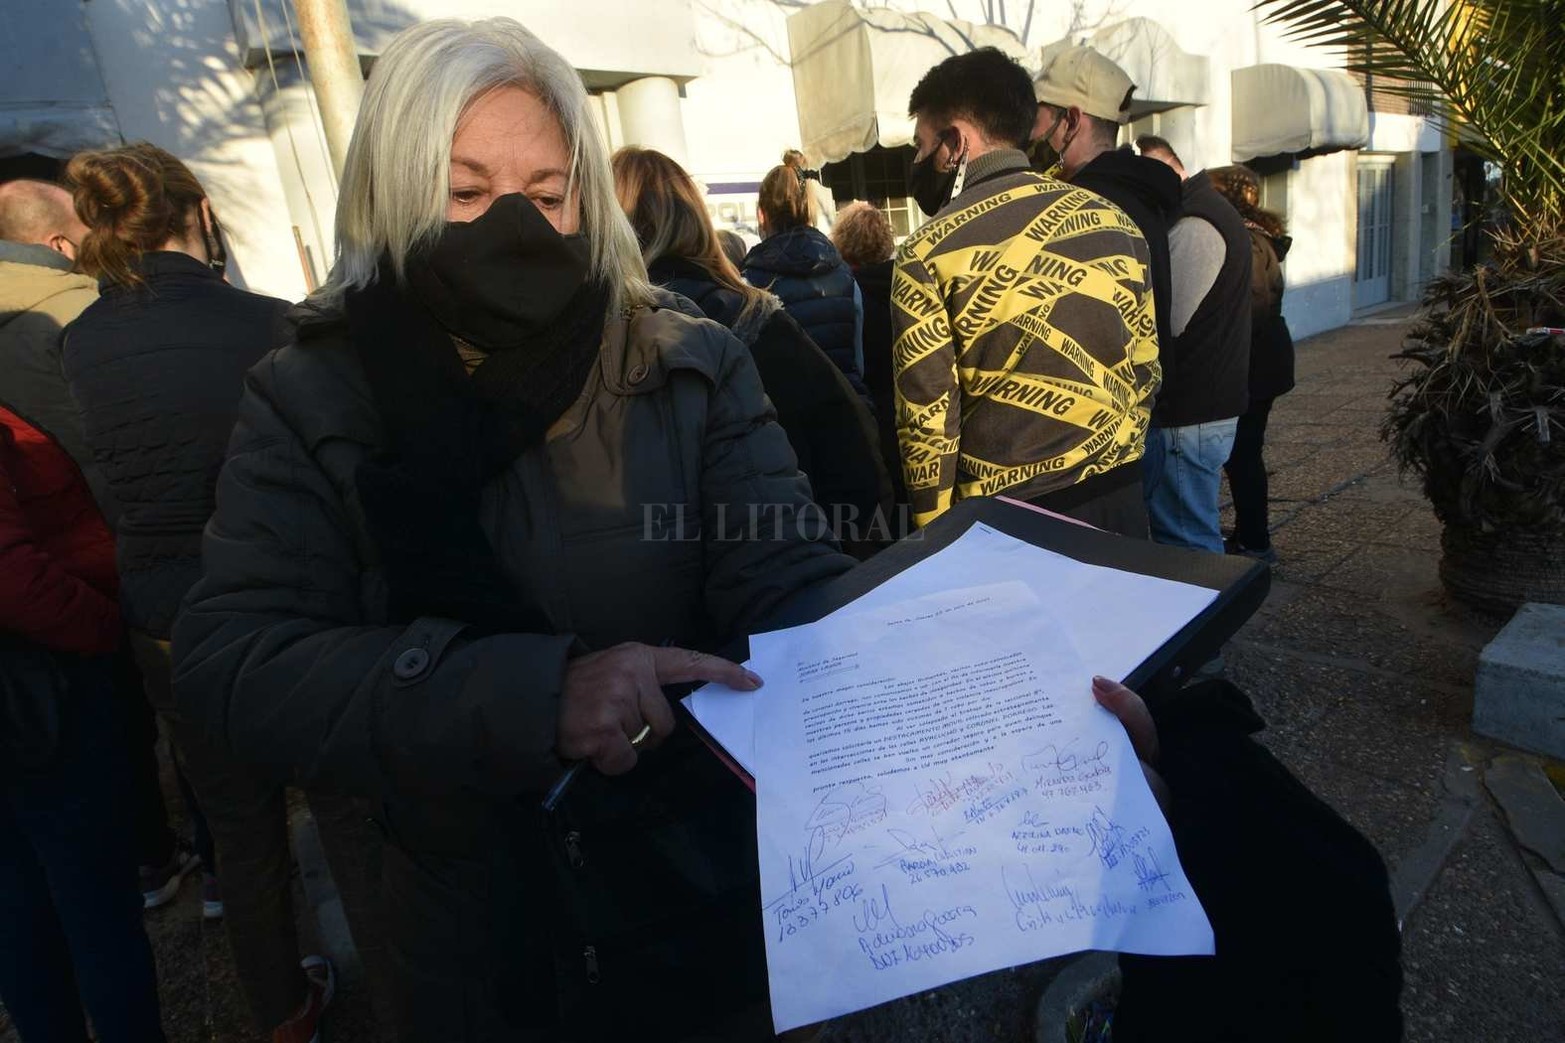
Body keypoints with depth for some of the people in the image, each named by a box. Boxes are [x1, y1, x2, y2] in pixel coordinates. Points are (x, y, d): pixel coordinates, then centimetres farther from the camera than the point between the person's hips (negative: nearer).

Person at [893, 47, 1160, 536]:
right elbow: (1147, 366, 8)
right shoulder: (1112, 217, 2)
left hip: (1010, 514, -4)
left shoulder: (928, 253, -11)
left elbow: (927, 419, -11)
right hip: (1120, 495, 5)